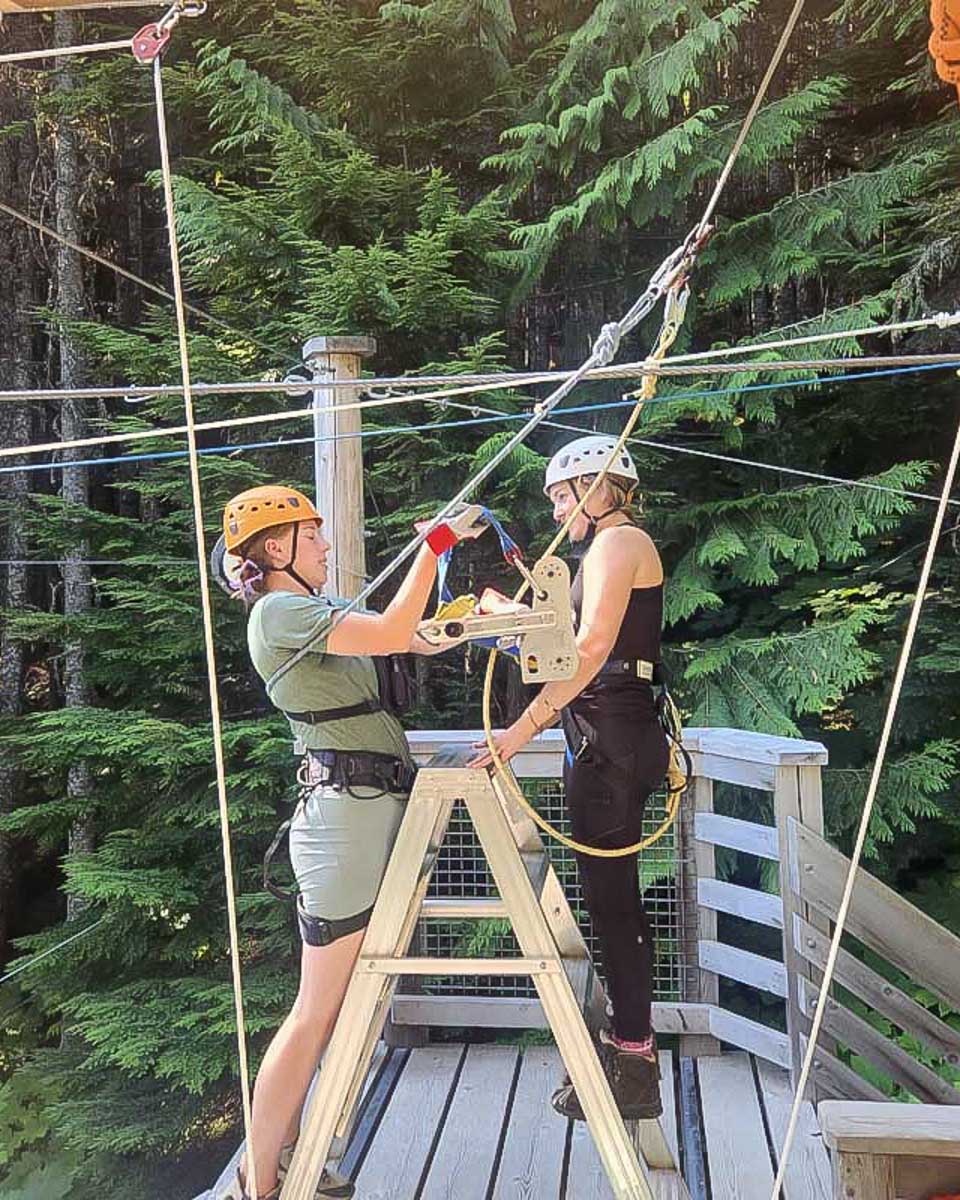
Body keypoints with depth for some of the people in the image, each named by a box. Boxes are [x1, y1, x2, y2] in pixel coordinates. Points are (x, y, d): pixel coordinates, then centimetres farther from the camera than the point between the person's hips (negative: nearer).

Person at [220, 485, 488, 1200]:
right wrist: (436, 542, -14)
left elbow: (425, 637, 19)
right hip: (348, 811, -10)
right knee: (319, 1013, -1)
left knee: (338, 1005, 15)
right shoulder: (279, 612, -10)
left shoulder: (316, 612, 19)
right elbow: (395, 634, -22)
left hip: (372, 807, 10)